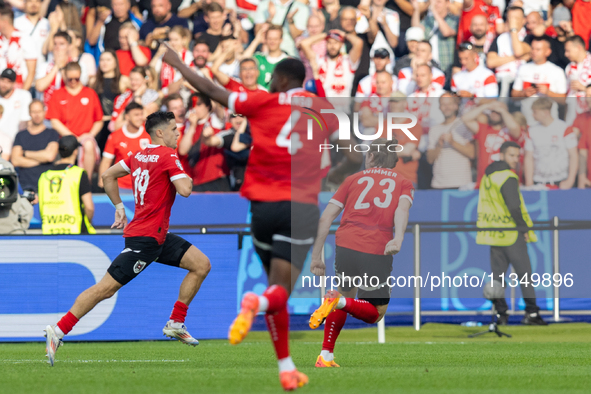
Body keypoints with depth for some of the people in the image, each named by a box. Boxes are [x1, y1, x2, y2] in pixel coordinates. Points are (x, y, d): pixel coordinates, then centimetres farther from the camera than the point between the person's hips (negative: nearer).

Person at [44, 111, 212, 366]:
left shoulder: (139, 156, 12)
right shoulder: (167, 156, -13)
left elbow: (108, 176, 16)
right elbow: (184, 190, -23)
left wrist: (119, 207, 19)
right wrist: (188, 178, -1)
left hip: (159, 236, 10)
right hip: (145, 237, -10)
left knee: (202, 265, 8)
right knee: (106, 288, -10)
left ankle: (176, 324, 12)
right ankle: (58, 331, -7)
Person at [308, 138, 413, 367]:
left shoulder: (354, 179, 21)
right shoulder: (403, 183, 18)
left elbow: (327, 217, 13)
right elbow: (402, 208, -5)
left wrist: (316, 256, 15)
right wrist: (398, 238, -22)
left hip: (345, 245, 2)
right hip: (377, 252, -2)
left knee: (347, 295, 27)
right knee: (375, 314, 12)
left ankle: (326, 355, 20)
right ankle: (339, 302, -18)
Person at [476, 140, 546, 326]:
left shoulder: (487, 176, 13)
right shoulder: (508, 177, -15)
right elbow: (514, 206, -22)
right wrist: (524, 228, -10)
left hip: (493, 233, 8)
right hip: (511, 234, -8)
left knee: (497, 274, 9)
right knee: (524, 274, -3)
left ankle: (500, 312, 6)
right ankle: (531, 312, -5)